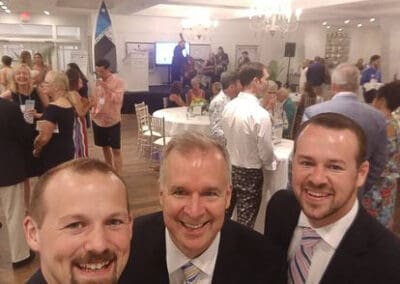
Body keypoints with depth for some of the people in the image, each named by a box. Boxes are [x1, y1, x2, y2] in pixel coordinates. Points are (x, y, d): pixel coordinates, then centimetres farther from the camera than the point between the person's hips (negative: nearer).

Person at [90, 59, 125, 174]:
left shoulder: (118, 82, -10)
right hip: (98, 120, 6)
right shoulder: (98, 82, 6)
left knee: (115, 149, -3)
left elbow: (118, 99, -22)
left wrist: (106, 88, -29)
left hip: (112, 120, -6)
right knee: (105, 147, 16)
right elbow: (95, 98, 16)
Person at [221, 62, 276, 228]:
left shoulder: (228, 107, -4)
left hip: (229, 167, 6)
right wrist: (271, 164, 5)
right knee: (245, 223, 11)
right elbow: (266, 153, -16)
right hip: (250, 173, -6)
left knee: (223, 215, 21)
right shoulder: (260, 114, -24)